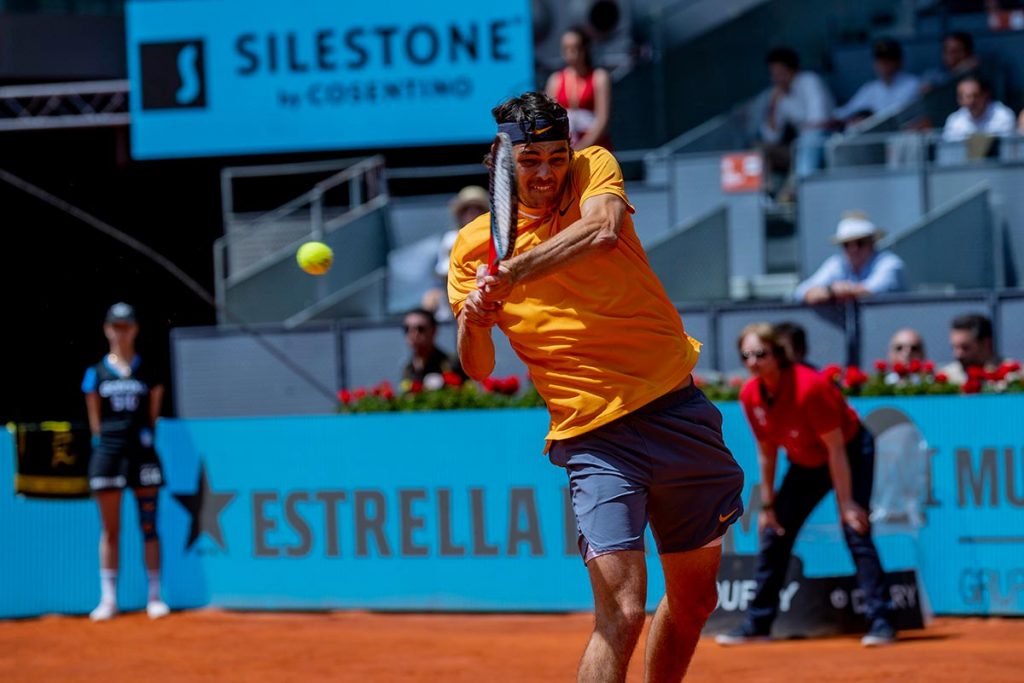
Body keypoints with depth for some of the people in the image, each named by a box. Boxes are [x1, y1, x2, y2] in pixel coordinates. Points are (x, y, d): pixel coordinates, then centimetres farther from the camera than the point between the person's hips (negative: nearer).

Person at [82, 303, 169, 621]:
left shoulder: (148, 372, 6)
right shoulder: (97, 373, 7)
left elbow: (153, 414, 10)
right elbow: (94, 418, 9)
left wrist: (147, 436, 2)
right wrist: (105, 444, 1)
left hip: (142, 452, -1)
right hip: (108, 452, 1)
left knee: (149, 527, 0)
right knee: (110, 531, 3)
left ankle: (154, 596, 5)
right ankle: (108, 598, 6)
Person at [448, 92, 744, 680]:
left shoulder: (594, 169, 0)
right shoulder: (474, 246, 0)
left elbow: (604, 231, -24)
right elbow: (479, 370, -4)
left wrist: (512, 274, -31)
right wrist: (474, 322, -25)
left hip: (680, 408, 3)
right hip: (595, 436, -3)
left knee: (694, 600, 14)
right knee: (621, 615, -19)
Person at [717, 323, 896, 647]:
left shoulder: (809, 386, -32)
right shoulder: (750, 396, -14)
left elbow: (836, 449, -28)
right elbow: (767, 451, 0)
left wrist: (846, 504, -27)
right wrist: (768, 504, 2)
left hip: (851, 453, -7)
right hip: (805, 463, 7)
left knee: (855, 532, -20)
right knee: (774, 534, 5)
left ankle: (880, 622, -21)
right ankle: (757, 624, 15)